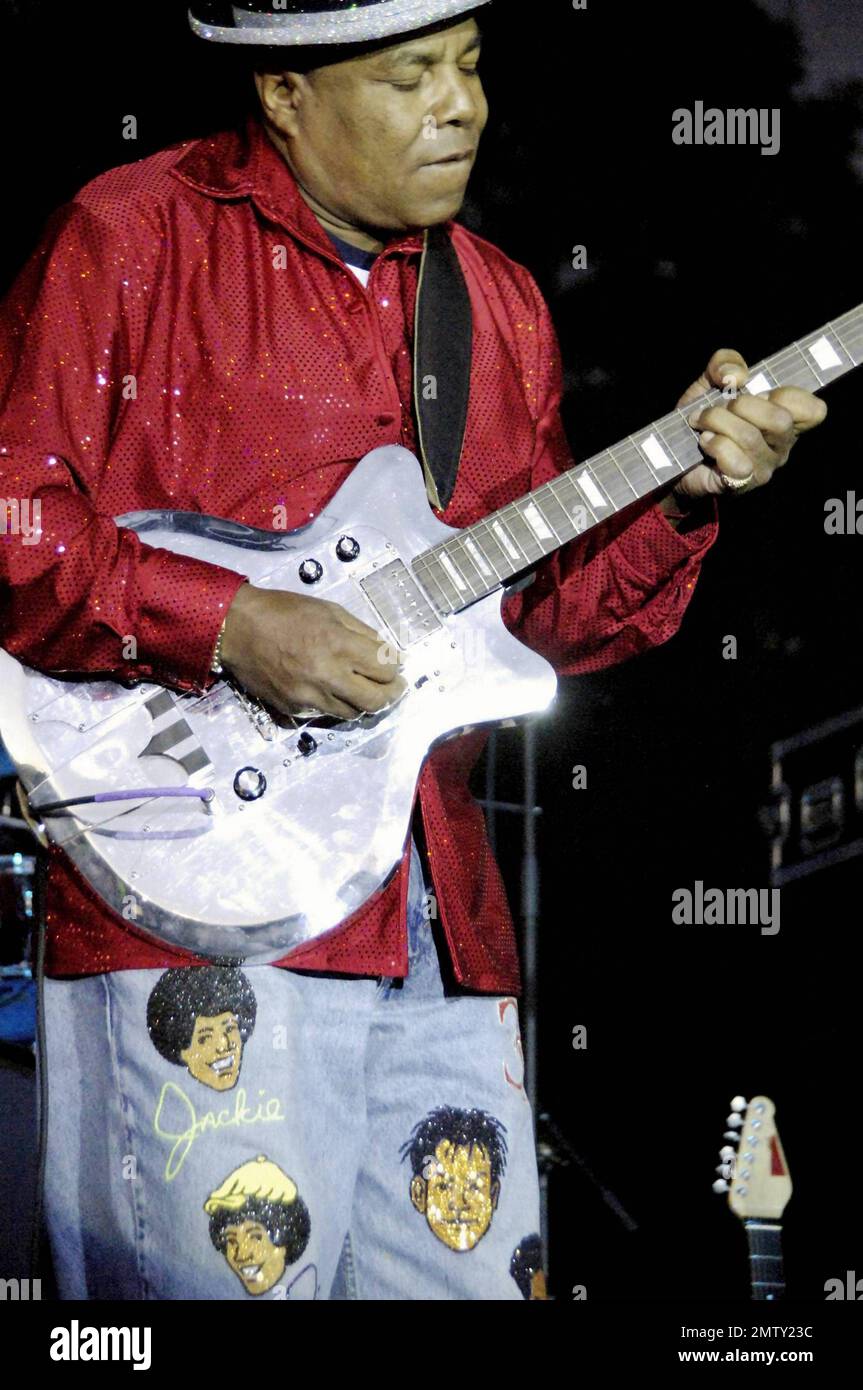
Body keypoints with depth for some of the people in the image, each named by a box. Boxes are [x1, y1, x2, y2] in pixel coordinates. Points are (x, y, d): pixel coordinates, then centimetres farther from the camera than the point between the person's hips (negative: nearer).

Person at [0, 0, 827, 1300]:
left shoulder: (500, 302, 18)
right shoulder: (132, 236, -2)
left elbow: (546, 611, 18)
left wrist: (684, 489, 3)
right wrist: (226, 623, -17)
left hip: (443, 926, 6)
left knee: (474, 1277, 8)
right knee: (222, 1278, -7)